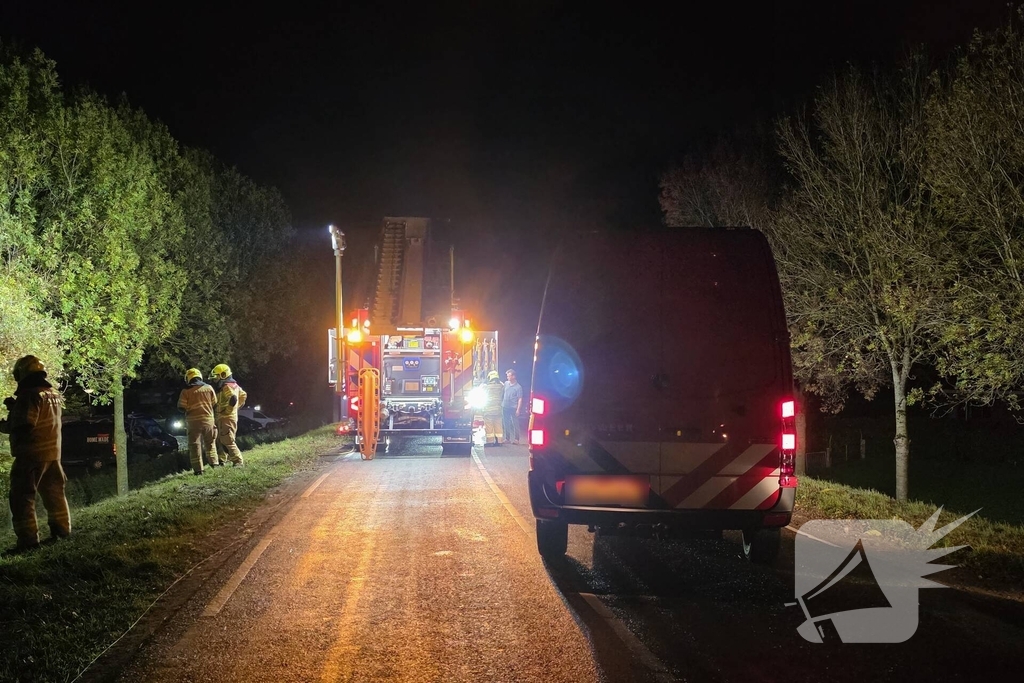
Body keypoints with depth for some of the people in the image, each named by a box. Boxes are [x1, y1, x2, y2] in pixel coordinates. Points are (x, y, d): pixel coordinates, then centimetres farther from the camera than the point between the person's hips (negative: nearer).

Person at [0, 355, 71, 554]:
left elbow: (22, 426, -24)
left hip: (32, 454, -9)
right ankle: (61, 529, 27)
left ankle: (28, 539, -8)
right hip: (53, 452, 9)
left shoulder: (30, 395, -18)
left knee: (22, 497, -4)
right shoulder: (54, 394, 10)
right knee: (54, 493, 20)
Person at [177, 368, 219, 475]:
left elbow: (182, 407, -8)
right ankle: (214, 463, 18)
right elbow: (215, 404, 7)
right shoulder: (209, 388, 2)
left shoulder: (186, 391, -8)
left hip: (194, 421, -3)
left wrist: (189, 410, 11)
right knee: (210, 443, 19)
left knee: (195, 445, 1)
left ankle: (198, 469, -3)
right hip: (208, 419, 3)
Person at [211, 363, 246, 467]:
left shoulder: (226, 387, -16)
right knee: (220, 440, 16)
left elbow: (233, 399, -32)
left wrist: (227, 410, -21)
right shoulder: (234, 385, 16)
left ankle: (238, 461, -10)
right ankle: (222, 460, 20)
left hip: (226, 418, -11)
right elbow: (243, 395, 27)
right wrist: (236, 407, 23)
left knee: (228, 441, -11)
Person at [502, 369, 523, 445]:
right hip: (505, 407, 5)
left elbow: (520, 399, -10)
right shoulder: (506, 384, 7)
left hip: (513, 408, -5)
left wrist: (518, 409, -16)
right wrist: (501, 403, 16)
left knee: (515, 424, -3)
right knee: (506, 424, 10)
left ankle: (516, 439, 3)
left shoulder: (518, 387, -8)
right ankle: (507, 438, 19)